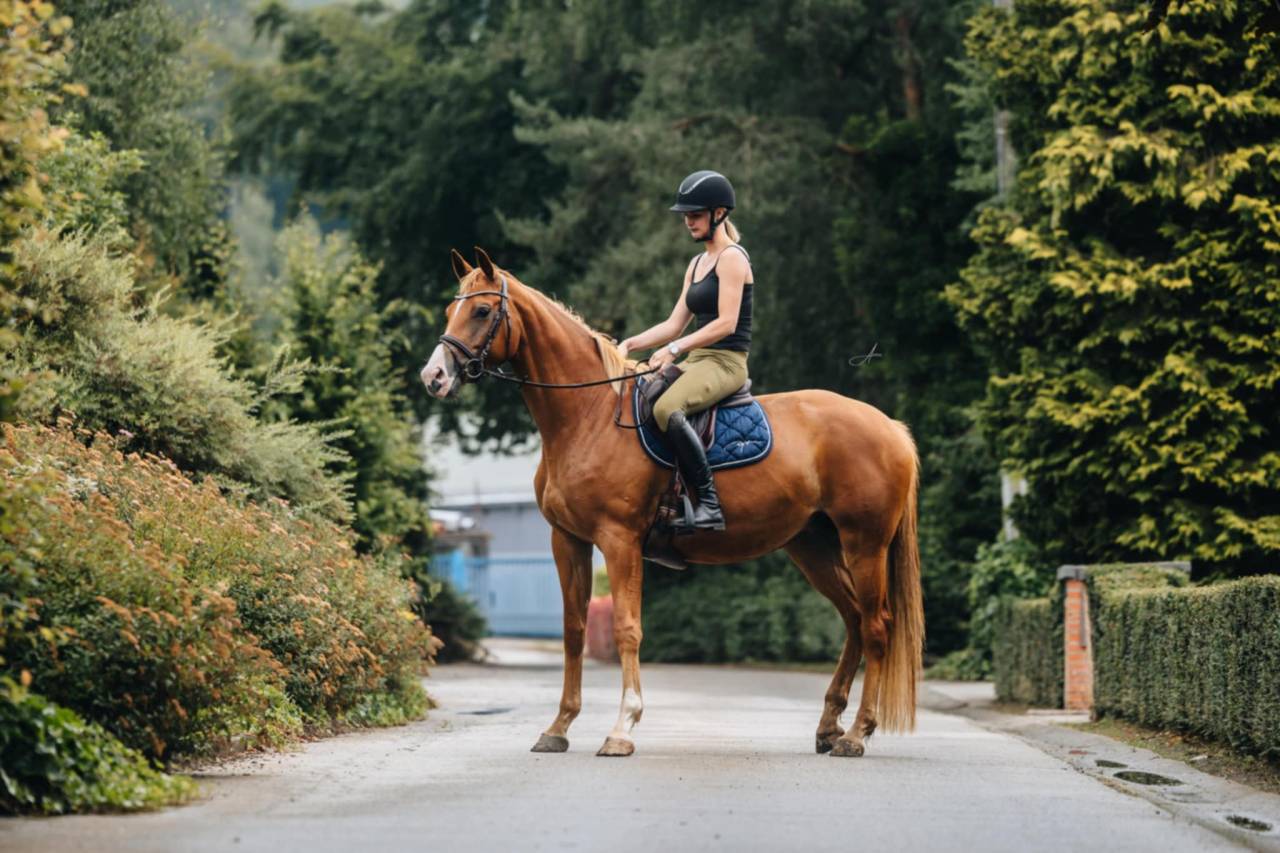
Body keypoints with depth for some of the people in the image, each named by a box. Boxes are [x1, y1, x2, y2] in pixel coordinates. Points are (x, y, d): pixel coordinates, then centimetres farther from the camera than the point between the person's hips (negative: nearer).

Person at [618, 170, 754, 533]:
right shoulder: (698, 264, 21)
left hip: (726, 363, -10)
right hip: (697, 363, 10)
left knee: (666, 409, -35)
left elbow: (726, 323, -18)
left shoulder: (732, 258, -7)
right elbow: (675, 324, 19)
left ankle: (709, 503, -35)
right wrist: (630, 344, 6)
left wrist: (675, 348, -23)